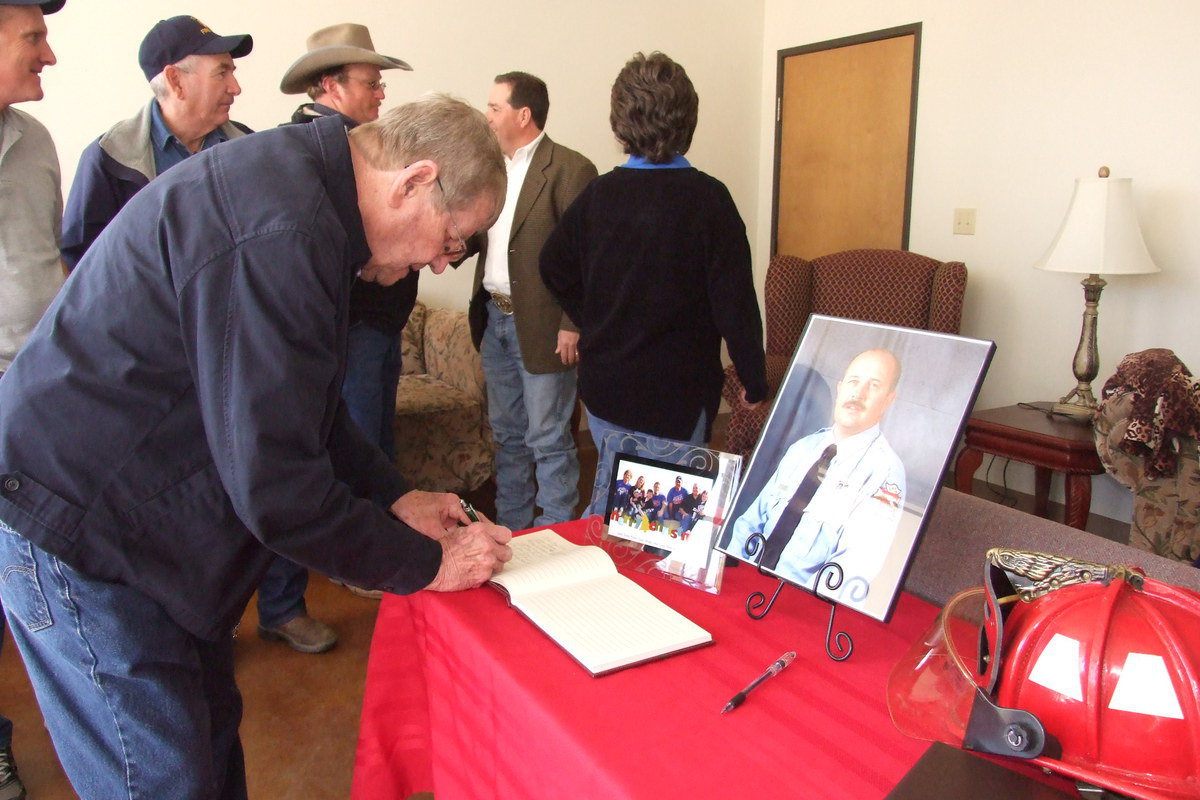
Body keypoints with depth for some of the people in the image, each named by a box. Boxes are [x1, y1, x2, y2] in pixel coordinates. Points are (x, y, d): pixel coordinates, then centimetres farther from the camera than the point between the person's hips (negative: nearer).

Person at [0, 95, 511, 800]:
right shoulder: (275, 236, -29)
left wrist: (395, 497, 8)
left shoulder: (298, 182, 5)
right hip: (74, 530, -10)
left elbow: (295, 402, 15)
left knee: (212, 734, 19)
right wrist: (426, 563, -15)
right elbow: (273, 484, -28)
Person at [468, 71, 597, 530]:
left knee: (548, 440, 1)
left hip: (542, 327, -8)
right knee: (507, 435, 18)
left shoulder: (569, 169, -12)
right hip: (495, 320, 8)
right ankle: (510, 529, 32)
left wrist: (572, 326, -18)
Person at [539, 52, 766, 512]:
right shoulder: (706, 198, -15)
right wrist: (754, 381, -4)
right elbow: (735, 301, -15)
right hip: (676, 396, -5)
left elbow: (555, 268, 9)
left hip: (603, 387, 5)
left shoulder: (598, 194, -1)